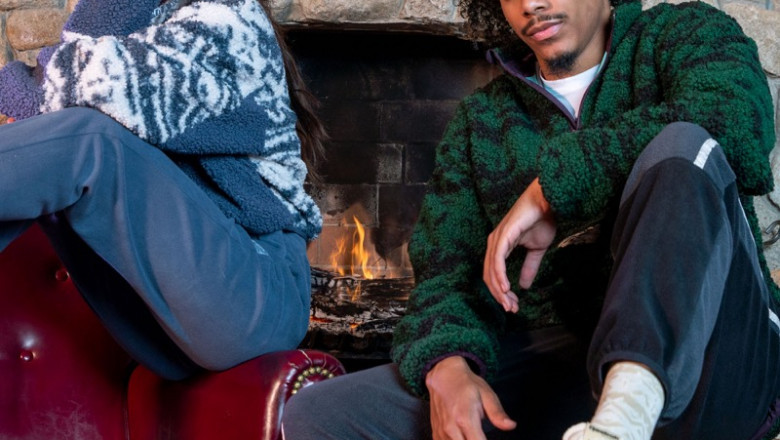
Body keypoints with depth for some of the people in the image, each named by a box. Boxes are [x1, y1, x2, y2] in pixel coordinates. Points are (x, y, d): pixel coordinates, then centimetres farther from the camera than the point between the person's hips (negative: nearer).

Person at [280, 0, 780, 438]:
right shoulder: (480, 122, 19)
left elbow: (737, 123, -14)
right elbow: (445, 273, 9)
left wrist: (551, 187, -14)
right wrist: (447, 366, -14)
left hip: (709, 364, -2)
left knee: (683, 143, -27)